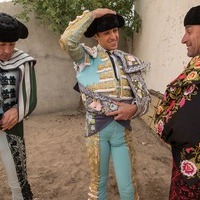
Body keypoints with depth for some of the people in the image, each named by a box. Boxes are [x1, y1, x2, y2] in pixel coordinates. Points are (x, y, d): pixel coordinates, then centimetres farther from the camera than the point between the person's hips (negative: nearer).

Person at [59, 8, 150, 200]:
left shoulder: (130, 61, 4)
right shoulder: (87, 57, -4)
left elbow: (144, 96, 5)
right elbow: (67, 40, -25)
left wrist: (133, 108, -16)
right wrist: (93, 14, -16)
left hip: (122, 128, 2)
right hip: (96, 127, -2)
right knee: (99, 180, 18)